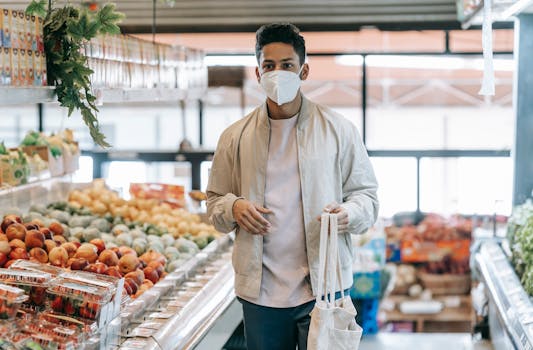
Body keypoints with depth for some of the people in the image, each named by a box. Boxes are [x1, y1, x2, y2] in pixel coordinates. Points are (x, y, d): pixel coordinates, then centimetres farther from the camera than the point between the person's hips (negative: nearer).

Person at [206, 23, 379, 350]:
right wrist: (233, 207, -7)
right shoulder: (236, 137, 9)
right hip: (260, 291, 2)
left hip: (324, 287, -2)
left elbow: (367, 194, 7)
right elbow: (214, 200, 16)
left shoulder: (338, 129, 4)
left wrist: (348, 214, -15)